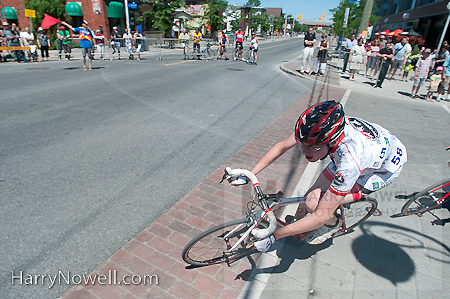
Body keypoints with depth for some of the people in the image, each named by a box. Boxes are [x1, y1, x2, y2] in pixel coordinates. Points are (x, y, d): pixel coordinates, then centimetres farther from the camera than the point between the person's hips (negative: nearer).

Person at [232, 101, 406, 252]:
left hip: (385, 167, -6)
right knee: (313, 193, -2)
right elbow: (281, 147, -14)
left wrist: (273, 236, -34)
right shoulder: (317, 130, -29)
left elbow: (322, 215, -37)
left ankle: (332, 224, 10)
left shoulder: (349, 162, -44)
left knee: (314, 202, -21)